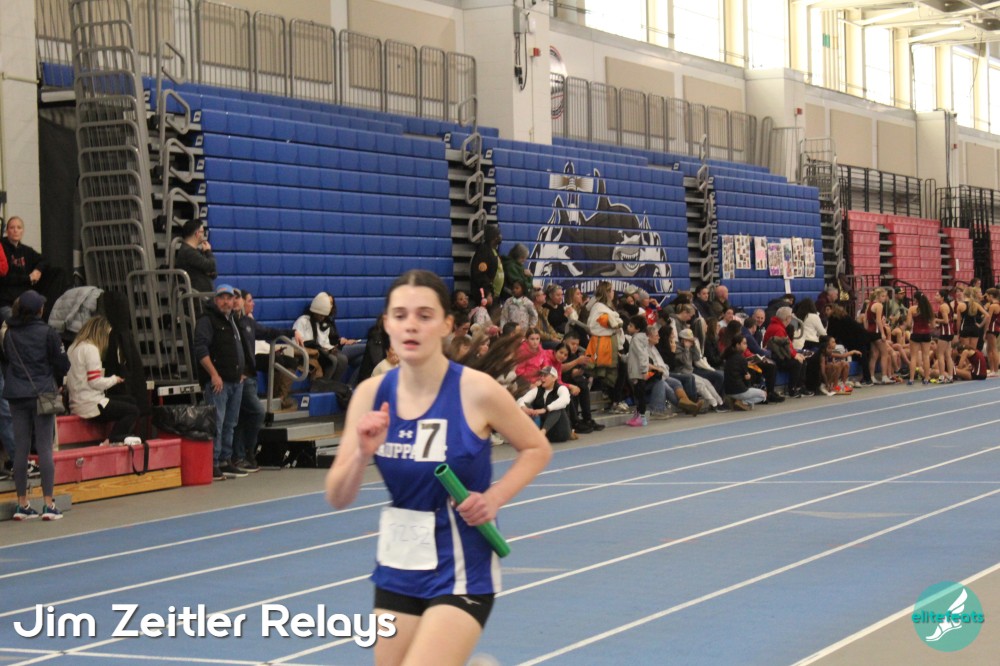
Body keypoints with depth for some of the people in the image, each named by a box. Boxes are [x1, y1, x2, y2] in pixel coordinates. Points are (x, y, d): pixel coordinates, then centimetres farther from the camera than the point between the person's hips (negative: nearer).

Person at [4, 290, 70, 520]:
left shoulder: (9, 334, 3)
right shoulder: (47, 333, -8)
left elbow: (6, 363, 8)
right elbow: (62, 364, -5)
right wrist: (57, 380, 13)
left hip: (16, 396, 4)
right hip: (42, 394, -4)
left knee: (21, 449, 8)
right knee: (44, 449, -2)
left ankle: (22, 504, 11)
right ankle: (48, 505, -4)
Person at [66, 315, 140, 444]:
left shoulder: (73, 347, 15)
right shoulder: (90, 349, -15)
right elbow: (95, 382, -19)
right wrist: (114, 379, -2)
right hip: (90, 405, -10)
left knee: (130, 401, 18)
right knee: (133, 411, -7)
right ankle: (110, 442, -12)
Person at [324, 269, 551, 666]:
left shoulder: (476, 391, -15)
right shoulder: (372, 394, -4)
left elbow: (537, 449, 0)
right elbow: (337, 499, -1)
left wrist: (494, 498, -15)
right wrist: (363, 454, -20)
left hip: (461, 573, -5)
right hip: (397, 569, 5)